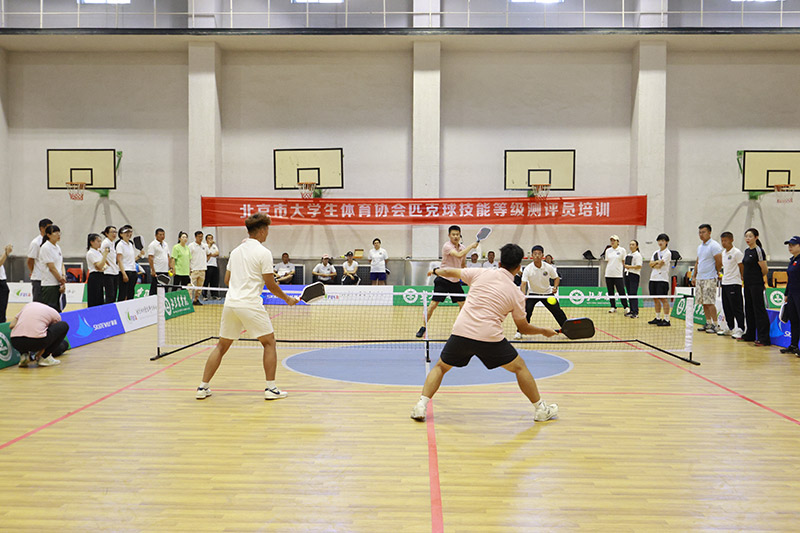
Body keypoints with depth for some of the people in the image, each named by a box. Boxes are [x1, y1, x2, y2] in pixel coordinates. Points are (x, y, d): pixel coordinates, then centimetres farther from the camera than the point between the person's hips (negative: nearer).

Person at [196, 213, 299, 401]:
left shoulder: (236, 251, 14)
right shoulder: (263, 253, -6)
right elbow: (271, 285, -5)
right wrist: (287, 299, 9)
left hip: (230, 303, 6)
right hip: (251, 305, -6)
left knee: (222, 346, 15)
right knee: (269, 343, 8)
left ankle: (203, 387, 15)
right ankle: (271, 388, 6)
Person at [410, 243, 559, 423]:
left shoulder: (482, 273, 7)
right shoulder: (517, 295, 6)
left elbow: (449, 272, 19)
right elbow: (523, 328, 14)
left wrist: (436, 270, 41)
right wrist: (544, 331, 32)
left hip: (461, 332, 1)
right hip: (489, 337, -1)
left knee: (441, 367, 21)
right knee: (520, 367, 20)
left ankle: (421, 405, 8)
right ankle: (540, 409, 27)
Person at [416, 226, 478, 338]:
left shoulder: (463, 248, 6)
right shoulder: (447, 246, -15)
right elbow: (459, 255, -31)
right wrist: (471, 246, -23)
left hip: (456, 281, 6)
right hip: (443, 279, -6)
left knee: (463, 304, 3)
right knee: (433, 304, -7)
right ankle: (423, 328, 5)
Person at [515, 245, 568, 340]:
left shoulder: (549, 267, -13)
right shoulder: (527, 269, -19)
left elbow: (556, 278, 3)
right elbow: (523, 283, -26)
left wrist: (555, 287, -17)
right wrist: (523, 295, -43)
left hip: (547, 293, 1)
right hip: (533, 293, -1)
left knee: (557, 311, -3)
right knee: (526, 311, -17)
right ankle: (519, 332, -2)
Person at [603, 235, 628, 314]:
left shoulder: (622, 250, 0)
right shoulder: (608, 250, 9)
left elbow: (624, 262, 3)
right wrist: (607, 270, 9)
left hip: (618, 275, -4)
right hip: (608, 274, 4)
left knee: (621, 291, -6)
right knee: (610, 292, 6)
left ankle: (626, 307, 4)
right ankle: (613, 307, 15)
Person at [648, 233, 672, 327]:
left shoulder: (667, 253, -5)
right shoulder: (655, 252, 17)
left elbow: (659, 265, -13)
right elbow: (650, 264, 6)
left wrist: (654, 264, 3)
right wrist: (657, 262, -10)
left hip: (662, 279, -7)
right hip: (653, 278, 7)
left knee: (663, 299, -7)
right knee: (655, 299, 9)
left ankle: (666, 320, -4)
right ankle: (658, 318, 18)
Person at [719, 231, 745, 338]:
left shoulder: (737, 252, -10)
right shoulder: (723, 253, 14)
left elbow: (742, 268, -9)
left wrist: (742, 278, -9)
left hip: (734, 283, -8)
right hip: (724, 283, 8)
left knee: (737, 308, -6)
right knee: (727, 308, 12)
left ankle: (740, 330, -3)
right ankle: (730, 328, 22)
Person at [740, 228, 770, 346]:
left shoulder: (758, 251, -13)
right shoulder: (747, 251, 13)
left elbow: (765, 270, -13)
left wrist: (757, 278, 2)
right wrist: (744, 277, 13)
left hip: (756, 285, -9)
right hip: (747, 284, 9)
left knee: (759, 310, -7)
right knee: (749, 309, 14)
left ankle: (764, 338, -4)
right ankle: (749, 335, 24)